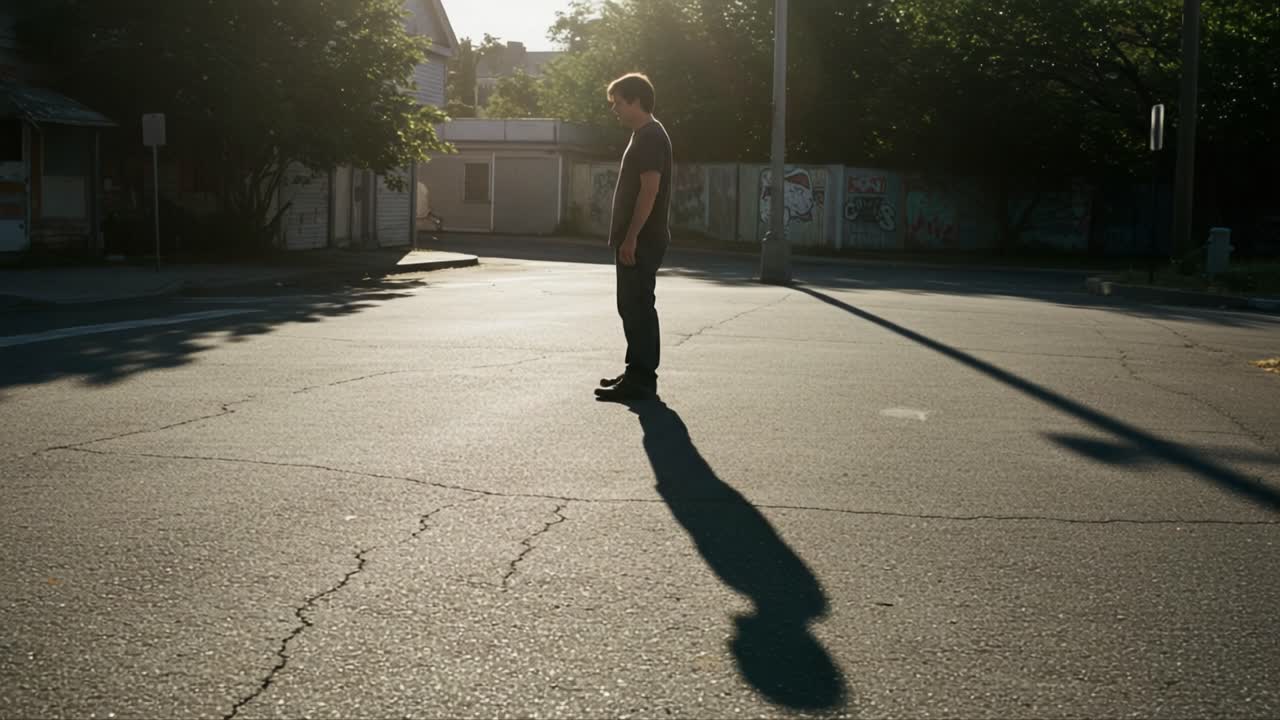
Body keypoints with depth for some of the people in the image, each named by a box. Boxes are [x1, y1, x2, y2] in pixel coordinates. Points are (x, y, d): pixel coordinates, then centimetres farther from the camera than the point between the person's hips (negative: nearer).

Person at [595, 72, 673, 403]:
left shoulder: (651, 136, -13)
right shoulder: (644, 136, 18)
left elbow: (650, 189, -21)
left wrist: (631, 237, -23)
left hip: (642, 241, -10)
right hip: (638, 240, 10)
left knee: (637, 308, -8)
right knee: (634, 307, 15)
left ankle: (640, 380, -6)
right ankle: (638, 373, 22)